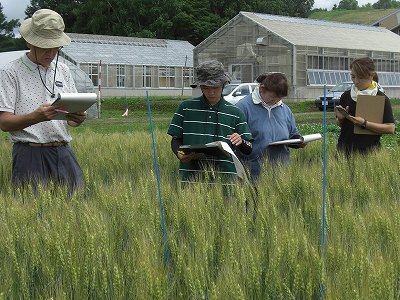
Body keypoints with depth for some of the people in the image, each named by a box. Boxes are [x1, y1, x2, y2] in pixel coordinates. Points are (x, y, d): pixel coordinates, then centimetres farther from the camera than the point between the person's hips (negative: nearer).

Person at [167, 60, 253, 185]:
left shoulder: (234, 113, 9)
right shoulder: (186, 108, 7)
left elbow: (248, 149, 11)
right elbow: (175, 139, 10)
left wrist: (240, 141, -11)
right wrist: (179, 154, -11)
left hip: (224, 178, 1)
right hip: (191, 176, 0)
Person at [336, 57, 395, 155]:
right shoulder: (346, 96, 7)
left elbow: (390, 128, -9)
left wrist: (364, 123, -17)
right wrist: (340, 118, -6)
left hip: (369, 150, -3)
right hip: (345, 147, 3)